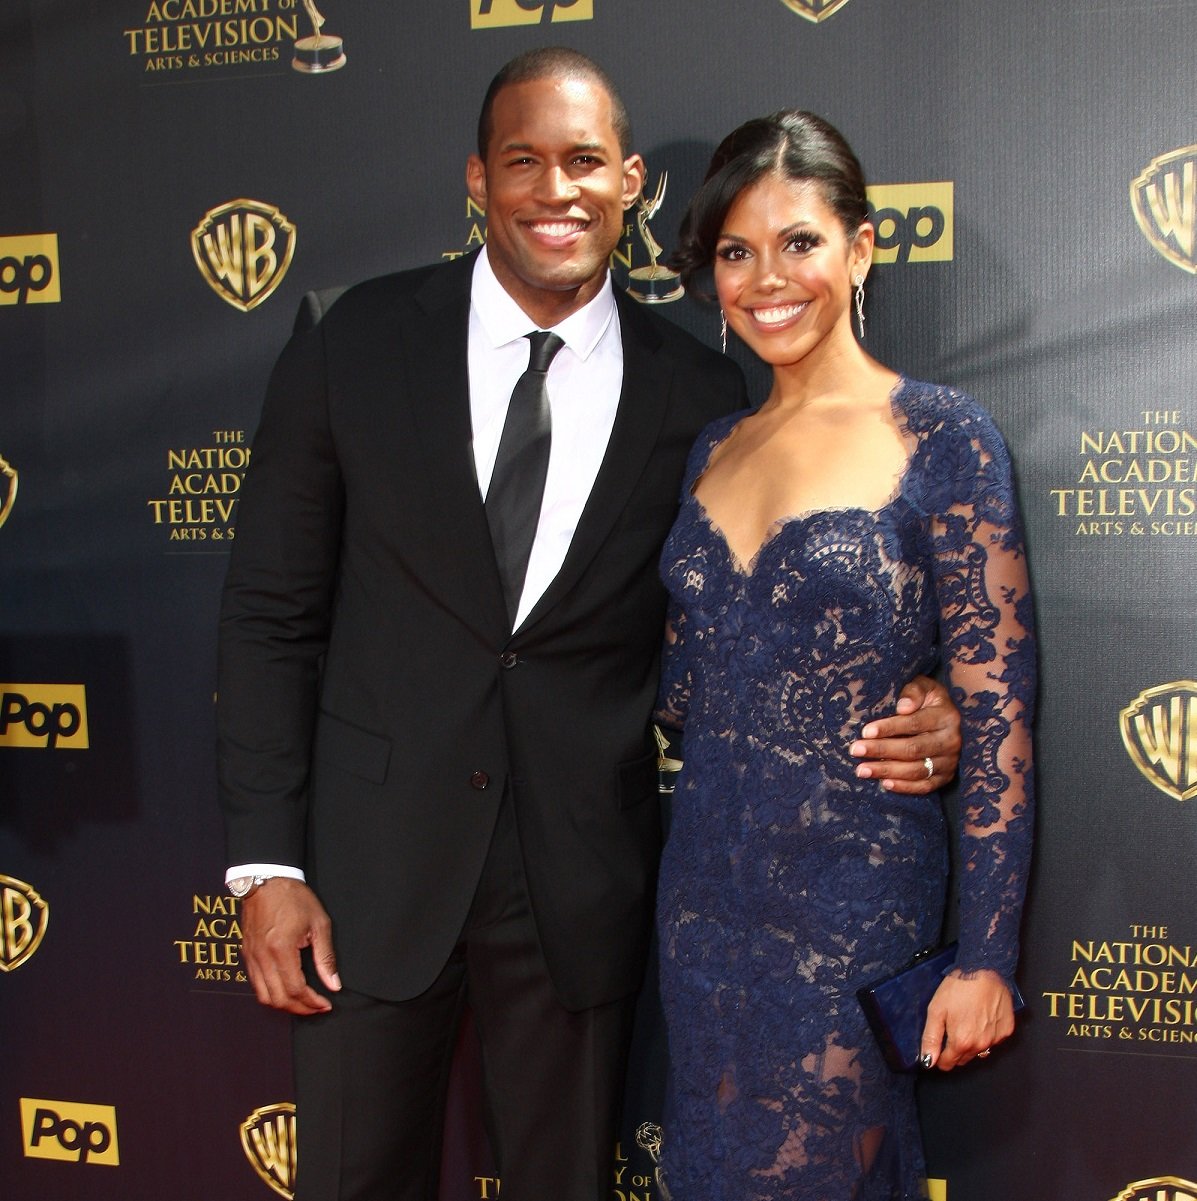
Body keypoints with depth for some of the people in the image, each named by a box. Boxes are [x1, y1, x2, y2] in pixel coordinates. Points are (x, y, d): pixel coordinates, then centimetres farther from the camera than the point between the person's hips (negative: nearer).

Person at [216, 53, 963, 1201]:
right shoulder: (354, 341, -4)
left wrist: (898, 729, -14)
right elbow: (272, 610, -2)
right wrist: (265, 860, -6)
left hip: (581, 880, 1)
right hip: (371, 860, 0)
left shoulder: (698, 394, -3)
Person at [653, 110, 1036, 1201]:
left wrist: (985, 956, -13)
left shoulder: (942, 437, -10)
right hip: (707, 891, 5)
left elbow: (998, 708, -12)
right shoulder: (715, 447, 6)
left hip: (855, 901, -5)